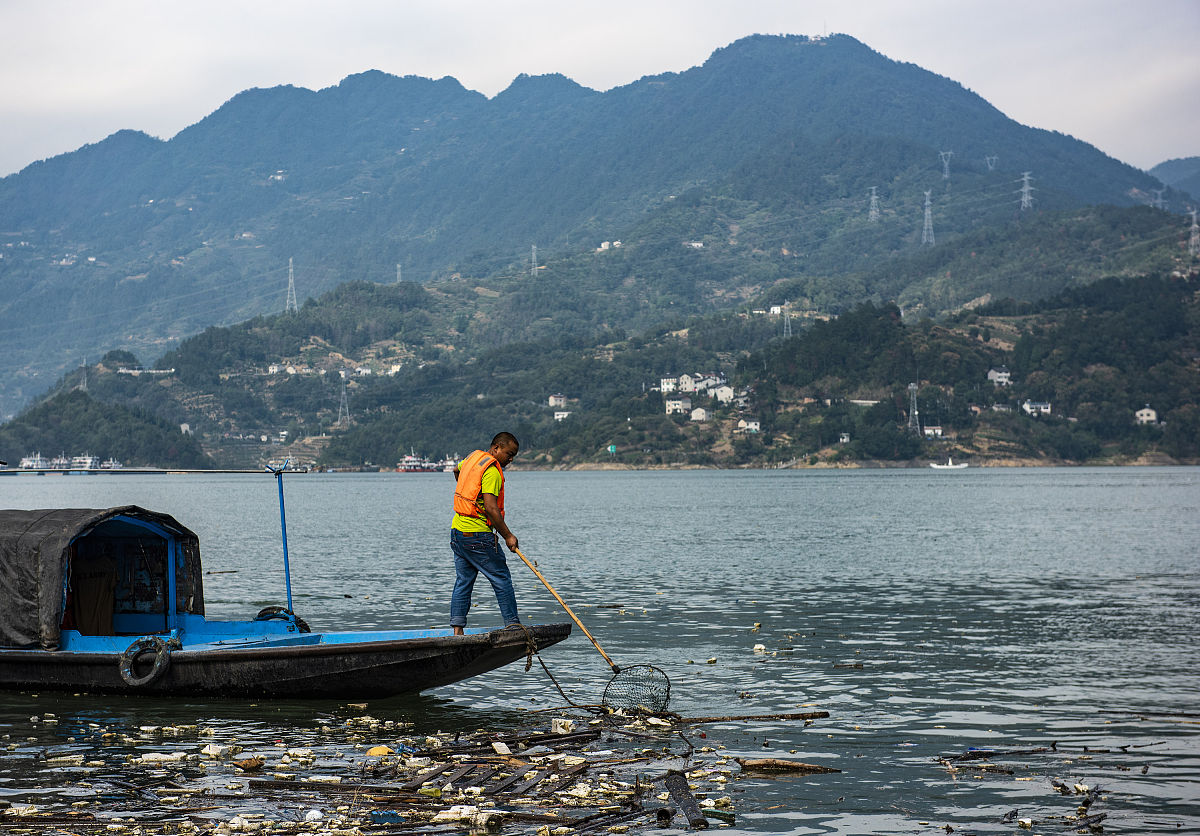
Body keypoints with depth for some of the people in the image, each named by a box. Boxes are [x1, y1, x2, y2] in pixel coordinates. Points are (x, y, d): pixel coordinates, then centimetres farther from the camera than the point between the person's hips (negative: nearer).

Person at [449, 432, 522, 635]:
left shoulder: (474, 456, 12)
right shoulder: (492, 471, -17)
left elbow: (457, 470, 35)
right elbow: (491, 508, -24)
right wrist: (507, 535, -19)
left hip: (457, 529, 9)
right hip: (478, 536, -9)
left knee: (463, 581, 9)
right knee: (501, 579, 0)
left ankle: (457, 631, 6)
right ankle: (512, 625, 3)